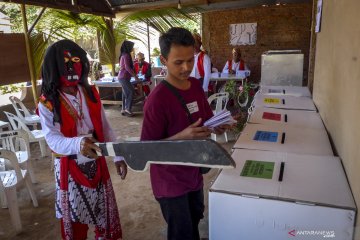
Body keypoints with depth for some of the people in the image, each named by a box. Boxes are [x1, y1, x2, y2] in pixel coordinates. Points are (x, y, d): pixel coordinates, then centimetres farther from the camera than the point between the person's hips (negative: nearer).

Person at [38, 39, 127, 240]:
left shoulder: (91, 93, -1)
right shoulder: (48, 103, -13)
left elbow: (105, 127, 3)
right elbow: (52, 139, -21)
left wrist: (118, 156, 1)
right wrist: (77, 144, -42)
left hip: (96, 162, 4)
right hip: (69, 167, -3)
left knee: (104, 208, 16)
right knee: (75, 214, 11)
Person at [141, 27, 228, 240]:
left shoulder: (196, 86, -3)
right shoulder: (157, 100, -25)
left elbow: (207, 118, 10)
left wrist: (217, 126, -13)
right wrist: (182, 137, -35)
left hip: (194, 172, 7)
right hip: (171, 181, -7)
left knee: (195, 220, 29)